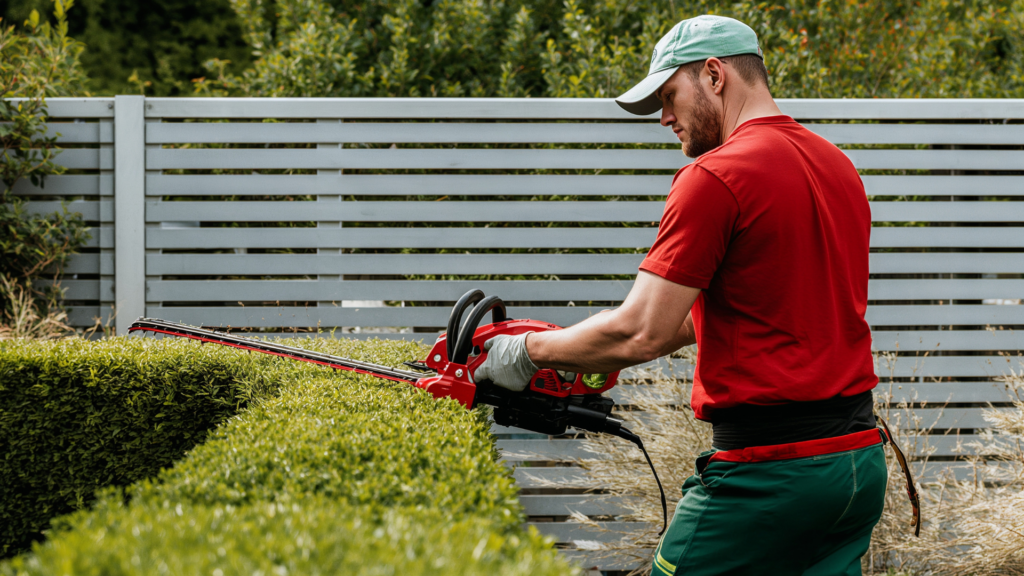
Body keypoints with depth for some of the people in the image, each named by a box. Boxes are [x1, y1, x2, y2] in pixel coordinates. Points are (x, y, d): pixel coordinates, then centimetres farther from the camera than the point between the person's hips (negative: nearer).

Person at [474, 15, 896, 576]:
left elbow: (641, 334, -15)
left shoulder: (715, 177, -13)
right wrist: (599, 356, 22)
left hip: (769, 469, -8)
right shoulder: (839, 167, 14)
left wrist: (530, 351, 1)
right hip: (861, 462, 8)